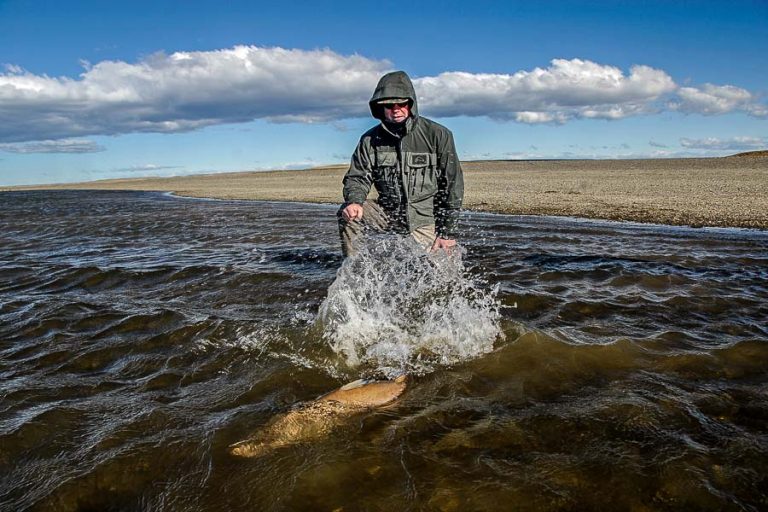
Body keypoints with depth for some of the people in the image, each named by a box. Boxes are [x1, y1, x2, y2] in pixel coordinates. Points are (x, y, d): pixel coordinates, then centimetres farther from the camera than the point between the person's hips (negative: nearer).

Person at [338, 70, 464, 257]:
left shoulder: (437, 135, -7)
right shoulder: (370, 140, 1)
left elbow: (453, 184, -5)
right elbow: (357, 177, 1)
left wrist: (448, 233, -7)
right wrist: (354, 201, -26)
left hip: (425, 217, -2)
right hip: (388, 213, 3)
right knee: (348, 213, -21)